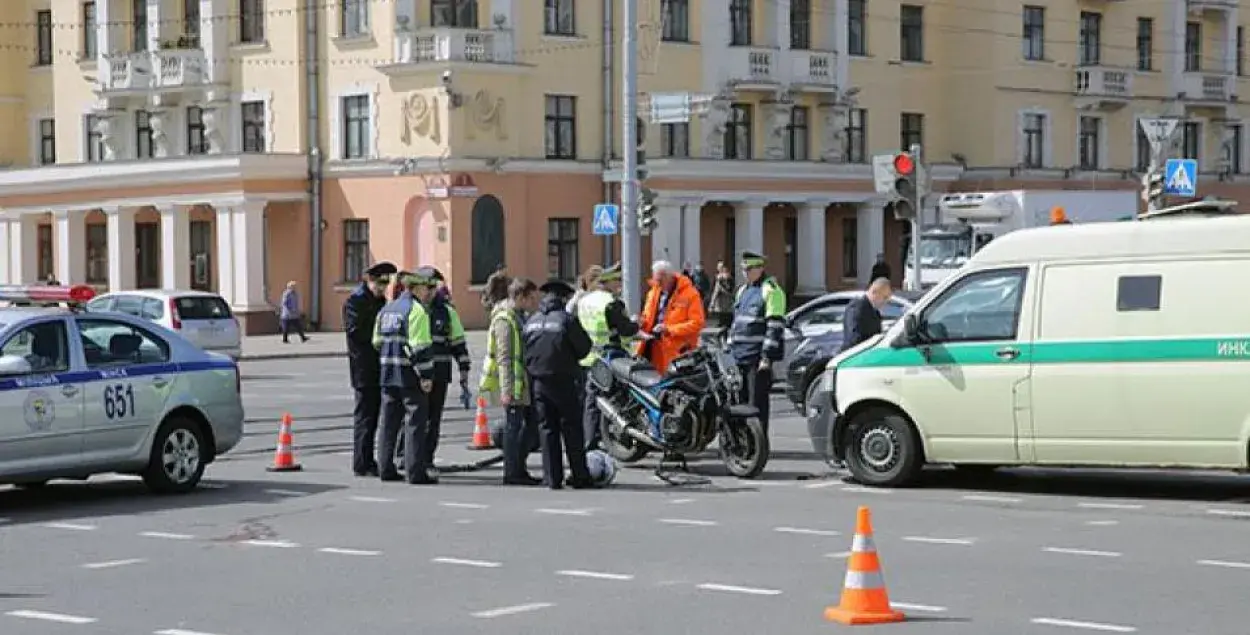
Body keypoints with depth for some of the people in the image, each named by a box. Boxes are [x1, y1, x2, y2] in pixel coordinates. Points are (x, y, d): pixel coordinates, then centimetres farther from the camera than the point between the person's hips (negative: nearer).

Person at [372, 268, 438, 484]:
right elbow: (420, 347, -18)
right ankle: (416, 472, -4)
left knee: (389, 423, 13)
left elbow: (377, 342, 16)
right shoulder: (417, 310, -12)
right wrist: (426, 375, -15)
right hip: (410, 377, -8)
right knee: (415, 424, -3)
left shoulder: (386, 310, 14)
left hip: (388, 375, 8)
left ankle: (385, 469, 16)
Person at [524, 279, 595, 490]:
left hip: (538, 382, 4)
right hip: (563, 381, -4)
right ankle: (579, 476, 4)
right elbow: (584, 347, -6)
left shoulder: (531, 322, 5)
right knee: (572, 428, 3)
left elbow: (524, 350, 7)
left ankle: (552, 478, 6)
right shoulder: (566, 319, -10)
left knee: (547, 428, 8)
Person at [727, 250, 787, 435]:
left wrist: (767, 355, -18)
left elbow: (775, 326, -13)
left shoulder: (771, 290, -7)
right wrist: (730, 349, 21)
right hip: (740, 357, 8)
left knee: (758, 404, -8)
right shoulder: (743, 291, 21)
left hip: (758, 358, -8)